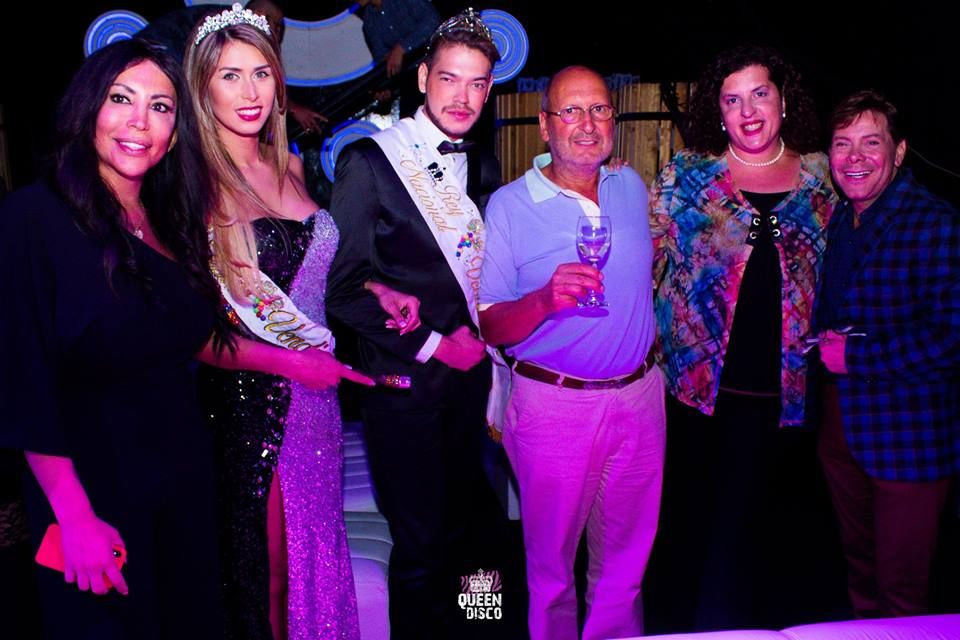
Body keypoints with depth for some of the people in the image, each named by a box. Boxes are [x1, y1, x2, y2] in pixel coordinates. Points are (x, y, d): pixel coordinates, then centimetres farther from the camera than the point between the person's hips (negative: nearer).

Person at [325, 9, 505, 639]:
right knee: (419, 541, 5)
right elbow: (345, 288, -14)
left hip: (470, 371, 6)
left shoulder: (483, 168, 7)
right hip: (405, 378, -6)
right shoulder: (370, 160, -12)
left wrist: (481, 336, 0)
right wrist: (432, 344, -14)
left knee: (460, 527, 19)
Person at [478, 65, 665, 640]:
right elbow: (489, 327, -12)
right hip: (554, 404, -4)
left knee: (627, 555, 17)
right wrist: (545, 299, -30)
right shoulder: (509, 206, -10)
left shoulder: (632, 187, 5)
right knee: (551, 560, 11)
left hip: (640, 393, 4)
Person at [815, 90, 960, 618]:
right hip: (842, 425, 7)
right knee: (859, 569, 23)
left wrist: (855, 357, -19)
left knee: (900, 588, 6)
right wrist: (826, 338, 3)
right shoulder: (840, 221, 8)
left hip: (908, 434, -7)